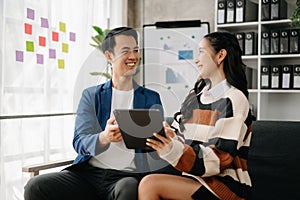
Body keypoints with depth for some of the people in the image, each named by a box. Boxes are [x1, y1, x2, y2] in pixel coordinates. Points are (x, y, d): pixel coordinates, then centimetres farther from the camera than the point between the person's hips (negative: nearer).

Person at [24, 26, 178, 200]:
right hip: (88, 172, 2)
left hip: (129, 175, -2)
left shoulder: (152, 99, 13)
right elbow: (79, 142, 1)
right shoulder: (91, 95, 13)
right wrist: (103, 138, -22)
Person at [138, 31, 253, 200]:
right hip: (196, 179, 7)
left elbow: (220, 159, -17)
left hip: (226, 186, -7)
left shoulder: (233, 99, -9)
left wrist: (175, 151, -31)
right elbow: (174, 132, 12)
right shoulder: (196, 94, 16)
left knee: (150, 184, -23)